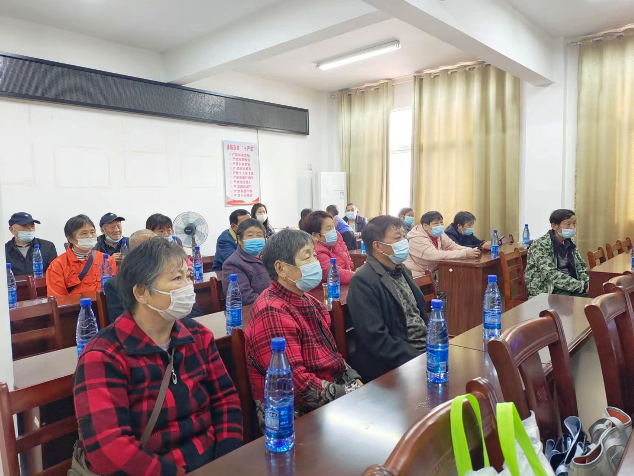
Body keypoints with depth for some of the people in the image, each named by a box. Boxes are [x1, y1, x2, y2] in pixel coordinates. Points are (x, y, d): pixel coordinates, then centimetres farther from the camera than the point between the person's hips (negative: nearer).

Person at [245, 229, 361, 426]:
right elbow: (296, 384, -26)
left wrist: (355, 382, 1)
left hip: (333, 396, 9)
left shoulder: (309, 301, 9)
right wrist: (351, 395, -18)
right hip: (296, 417, -9)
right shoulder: (272, 312, -21)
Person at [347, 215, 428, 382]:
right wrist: (419, 360, -21)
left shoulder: (403, 271, 11)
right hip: (397, 365, -8)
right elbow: (376, 339, -21)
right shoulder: (363, 281, -16)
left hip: (427, 349, 8)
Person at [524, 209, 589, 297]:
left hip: (569, 286, 7)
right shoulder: (540, 245, -15)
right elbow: (552, 275, -24)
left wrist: (589, 282, -10)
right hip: (545, 292, -7)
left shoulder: (570, 243, 8)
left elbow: (580, 268, 11)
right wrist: (583, 286, -28)